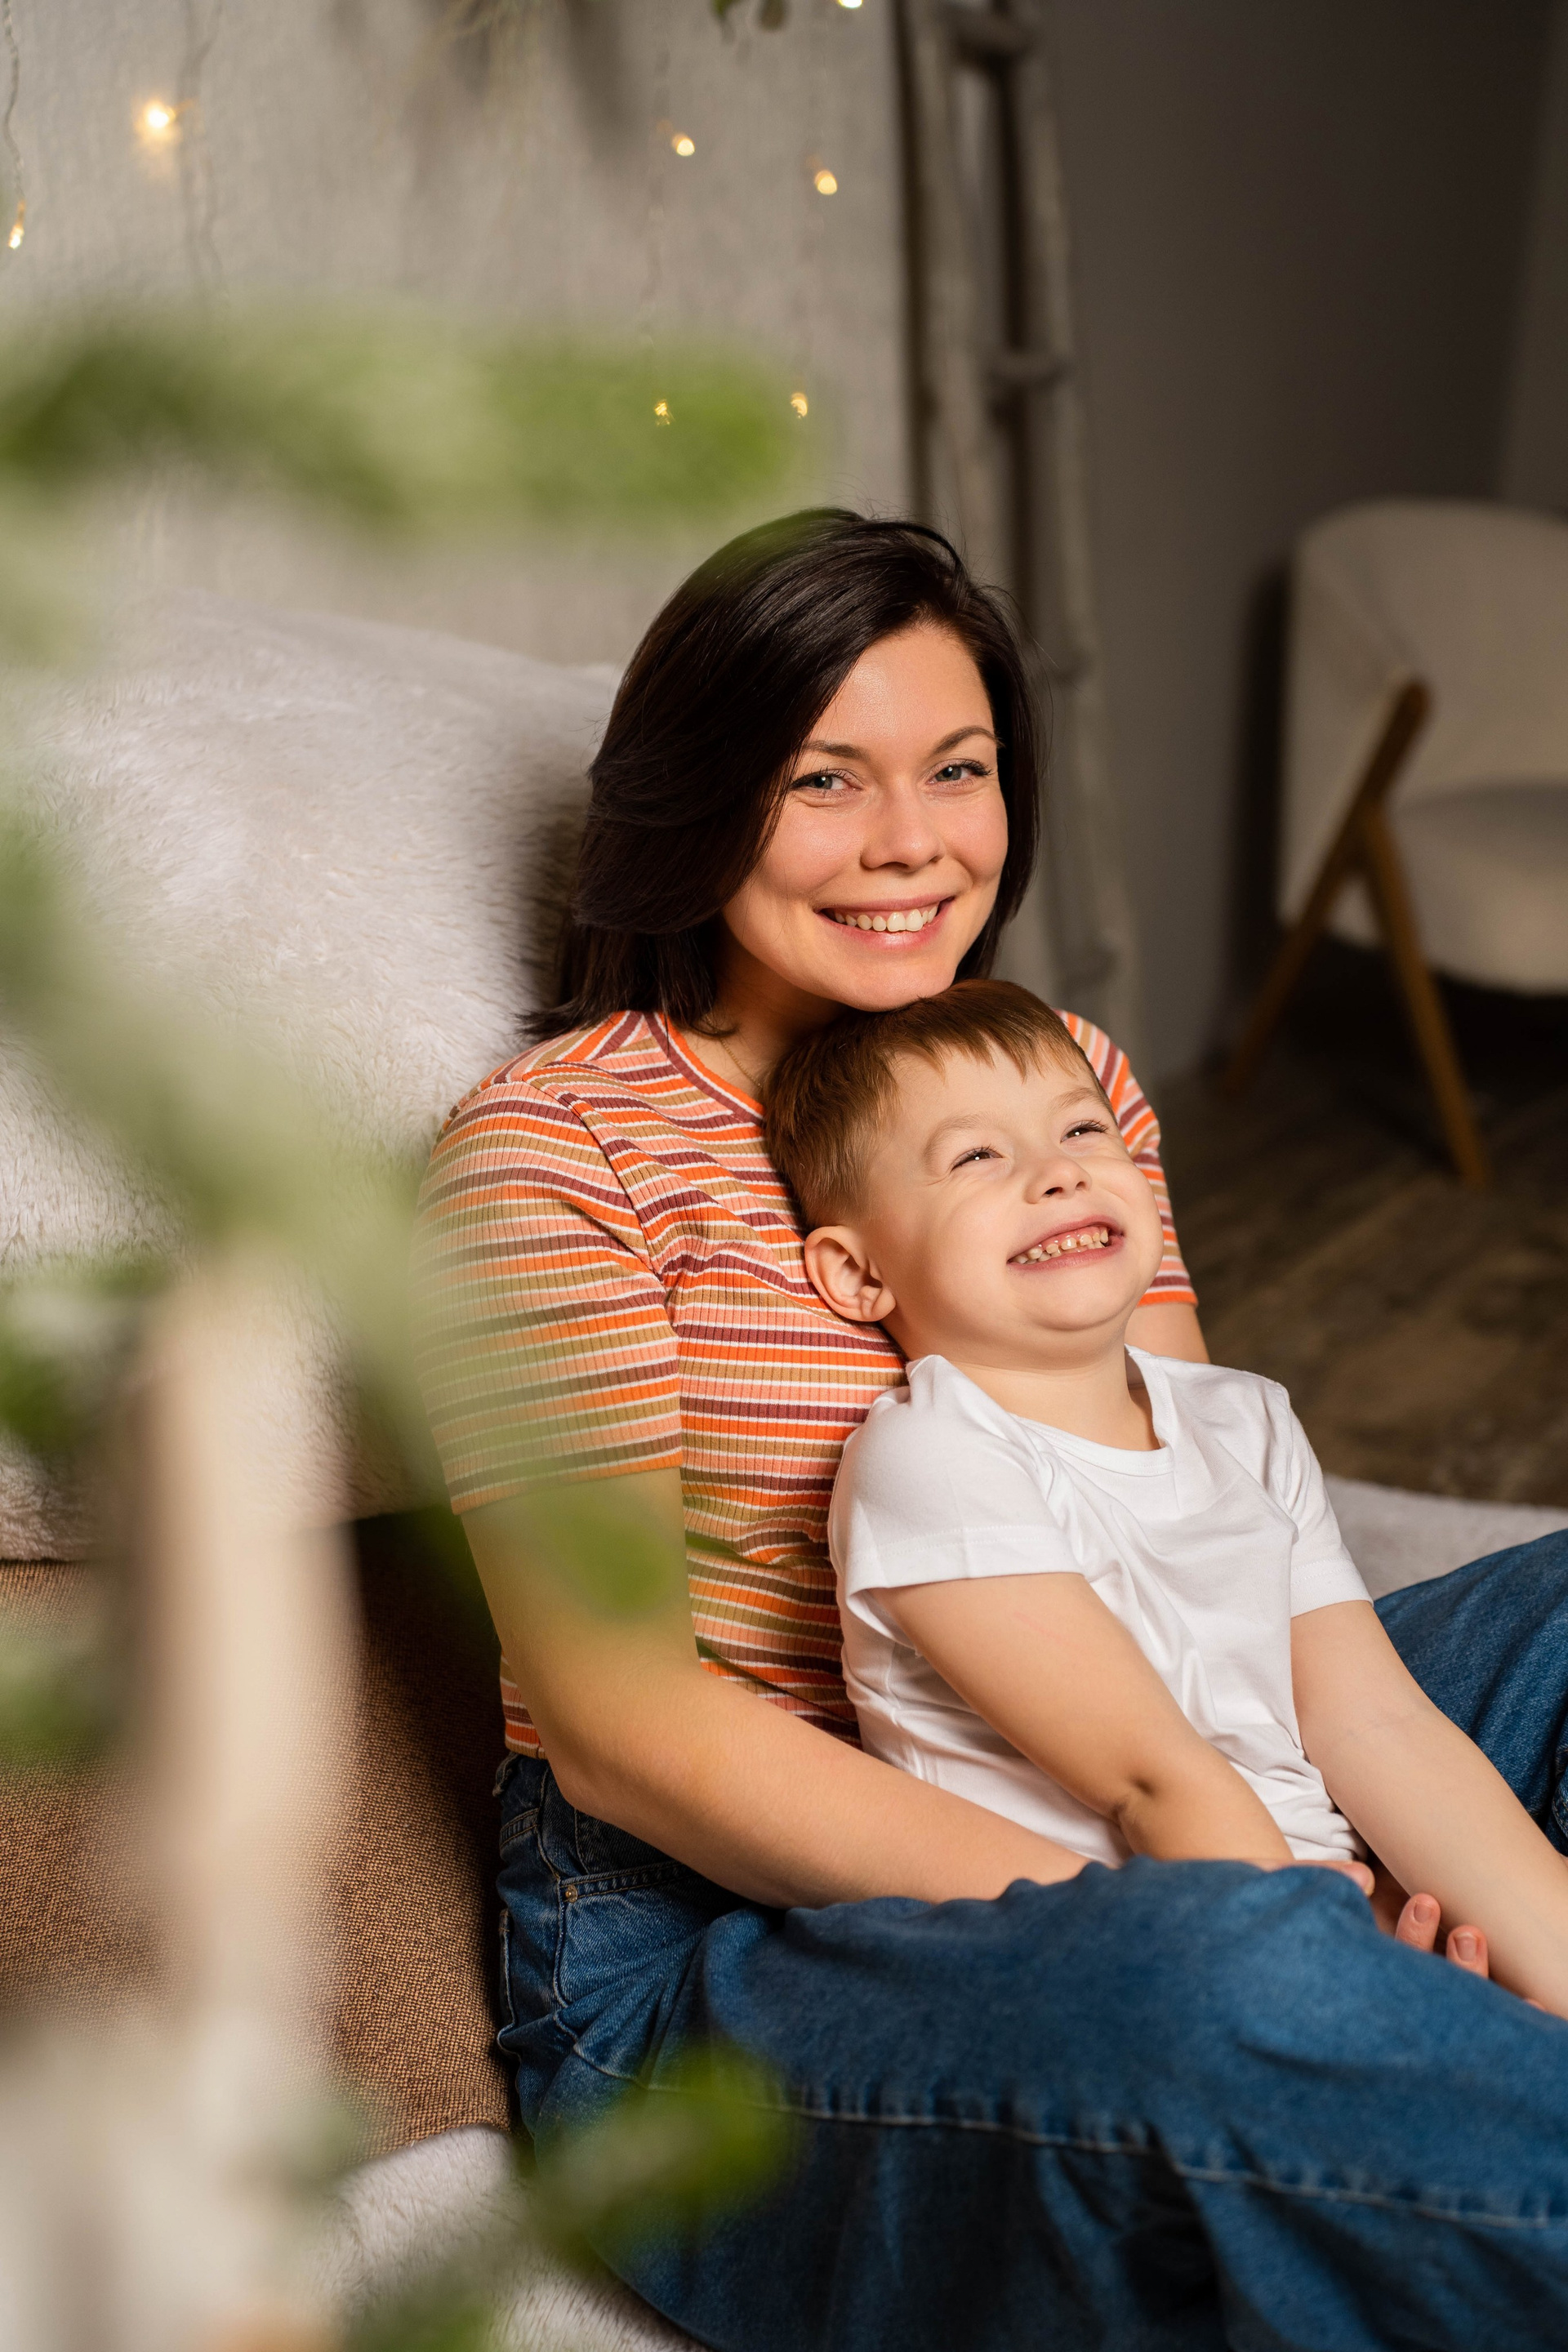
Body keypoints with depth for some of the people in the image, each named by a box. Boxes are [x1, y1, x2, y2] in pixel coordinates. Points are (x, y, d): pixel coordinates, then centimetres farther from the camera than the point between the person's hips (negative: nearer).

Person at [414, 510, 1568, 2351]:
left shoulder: (1066, 1078, 10)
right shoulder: (553, 1146, -10)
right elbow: (625, 1731, -16)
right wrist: (1115, 1921, -25)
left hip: (1080, 1822, 7)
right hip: (712, 1939, -6)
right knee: (1248, 1982, -37)